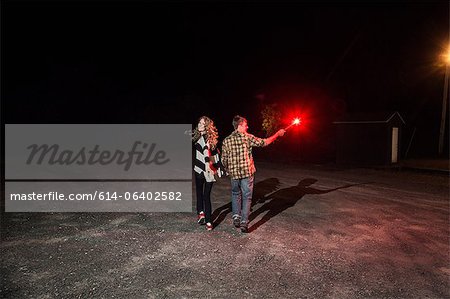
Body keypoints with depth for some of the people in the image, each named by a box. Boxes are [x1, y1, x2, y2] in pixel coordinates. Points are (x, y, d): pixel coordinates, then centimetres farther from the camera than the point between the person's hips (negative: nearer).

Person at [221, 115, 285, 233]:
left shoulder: (226, 140, 2)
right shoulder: (247, 137, -7)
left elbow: (224, 160, 3)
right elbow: (264, 142, -3)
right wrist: (278, 133, 9)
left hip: (234, 173, 3)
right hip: (247, 172, -3)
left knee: (235, 194, 24)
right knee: (246, 197, 7)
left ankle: (236, 217, 17)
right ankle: (244, 223, 5)